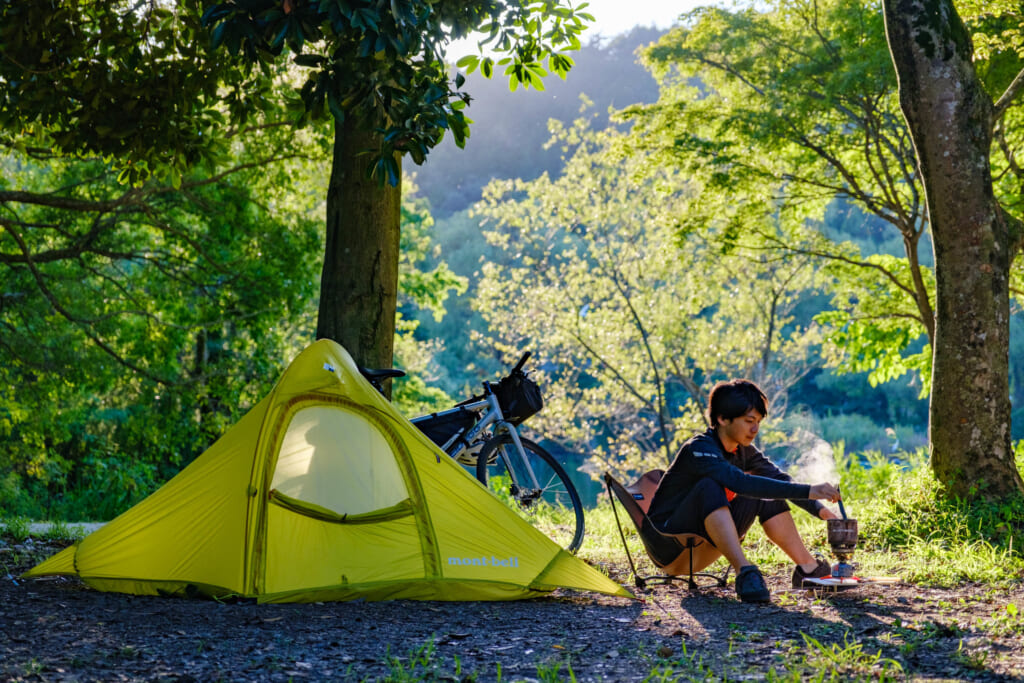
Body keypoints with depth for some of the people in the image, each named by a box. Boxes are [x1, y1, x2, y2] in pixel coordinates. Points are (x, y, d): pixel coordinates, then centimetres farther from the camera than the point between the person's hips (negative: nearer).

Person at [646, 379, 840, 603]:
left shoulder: (743, 451, 4)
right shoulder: (699, 450, -23)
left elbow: (782, 481, 2)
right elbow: (741, 483, -37)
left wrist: (819, 509, -15)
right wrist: (807, 491, -40)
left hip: (703, 548, 8)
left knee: (767, 492, -2)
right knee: (710, 487, -33)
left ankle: (808, 568, 0)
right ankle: (745, 571, -39)